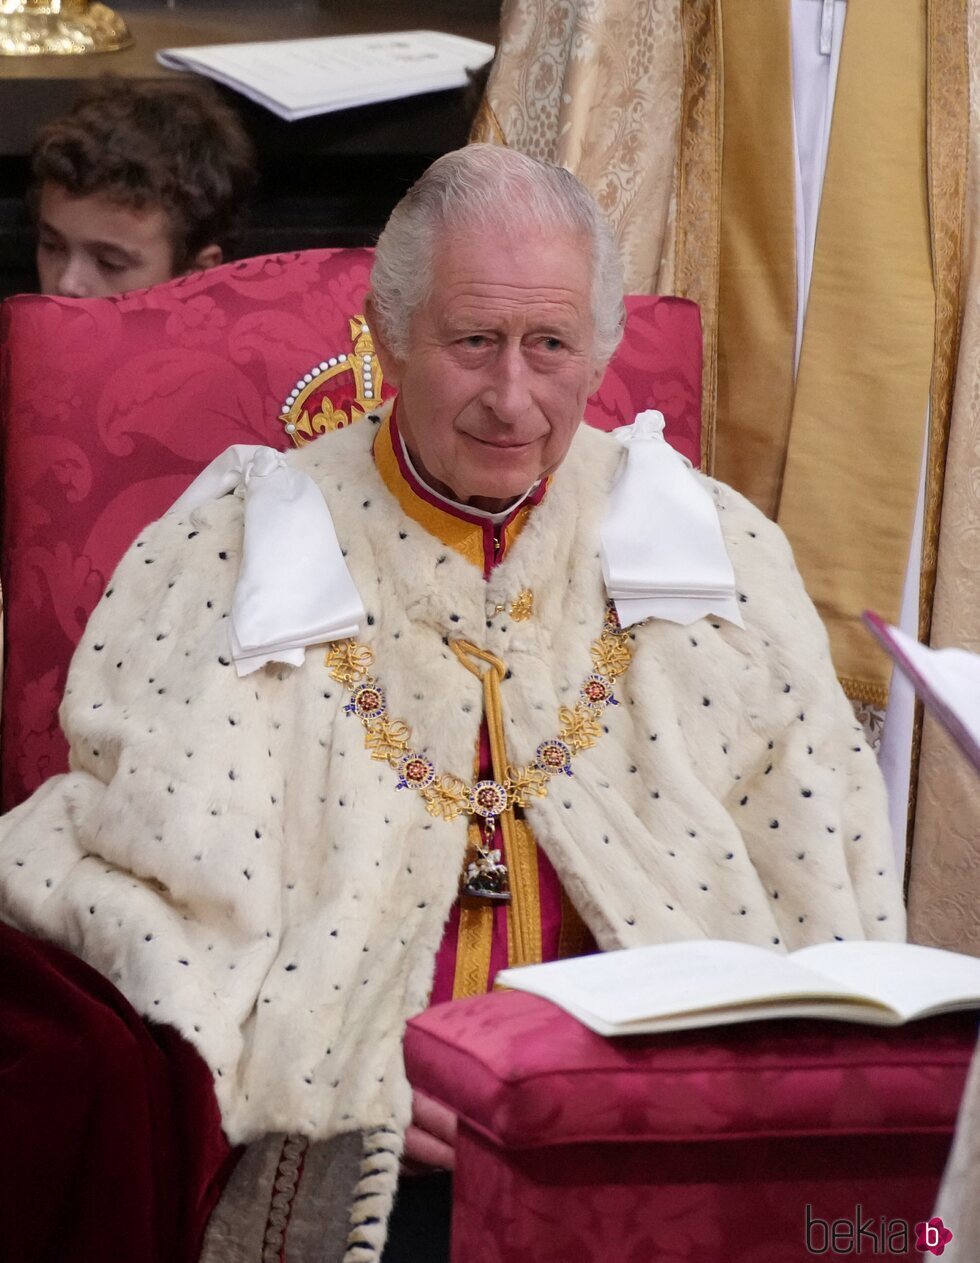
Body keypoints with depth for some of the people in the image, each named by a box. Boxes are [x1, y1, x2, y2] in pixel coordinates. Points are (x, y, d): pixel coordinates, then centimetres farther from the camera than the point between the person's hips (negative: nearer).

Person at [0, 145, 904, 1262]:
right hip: (342, 1129, -2)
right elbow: (123, 878, 1)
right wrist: (359, 1073, -11)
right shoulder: (228, 556, 8)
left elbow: (827, 886, 13)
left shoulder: (720, 553, 15)